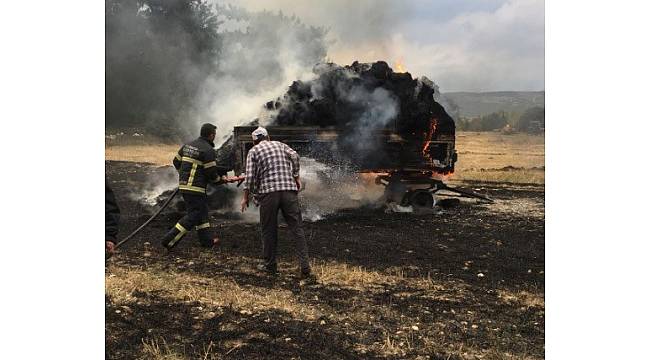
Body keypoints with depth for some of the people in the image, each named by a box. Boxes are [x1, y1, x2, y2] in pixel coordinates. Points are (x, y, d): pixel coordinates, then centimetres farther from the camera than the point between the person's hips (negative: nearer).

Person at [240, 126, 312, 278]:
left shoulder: (253, 151, 11)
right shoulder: (280, 145, 20)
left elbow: (250, 176, 1)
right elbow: (294, 155, 1)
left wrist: (246, 197, 6)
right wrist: (296, 177, 5)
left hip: (268, 192, -2)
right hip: (289, 190, 2)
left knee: (269, 230, 11)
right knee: (297, 229, 1)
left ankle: (270, 265, 18)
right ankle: (305, 267, -6)